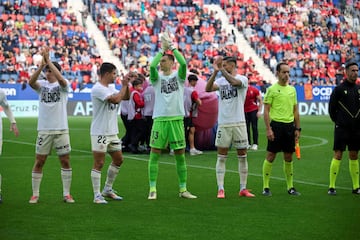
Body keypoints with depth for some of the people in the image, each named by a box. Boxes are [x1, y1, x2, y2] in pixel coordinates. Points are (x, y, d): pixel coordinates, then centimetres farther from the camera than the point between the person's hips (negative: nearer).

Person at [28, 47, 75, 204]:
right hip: (44, 130, 1)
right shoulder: (42, 85, 5)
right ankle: (35, 194, 10)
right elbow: (31, 82, -17)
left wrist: (48, 60, -26)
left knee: (65, 161, 2)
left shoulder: (63, 85, -1)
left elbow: (60, 79, -24)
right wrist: (41, 65, -30)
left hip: (61, 130, -1)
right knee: (39, 161, 2)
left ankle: (67, 194, 12)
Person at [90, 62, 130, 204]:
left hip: (112, 132, 9)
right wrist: (124, 85, -13)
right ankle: (97, 195, -2)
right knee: (99, 164, -6)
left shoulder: (111, 87, 13)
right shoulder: (98, 89, -16)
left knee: (118, 160, 15)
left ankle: (108, 189, 27)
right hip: (100, 132, -9)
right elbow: (116, 99, -26)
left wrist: (126, 84, 3)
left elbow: (126, 97, 18)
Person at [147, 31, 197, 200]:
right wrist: (162, 48, -12)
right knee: (154, 154, -3)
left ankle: (183, 189, 12)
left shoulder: (178, 76, 5)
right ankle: (152, 189, 3)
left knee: (180, 155, 4)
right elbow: (152, 66, -15)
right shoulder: (157, 77, 6)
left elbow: (183, 63, -14)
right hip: (160, 119, 0)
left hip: (176, 119, 0)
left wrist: (171, 46, -12)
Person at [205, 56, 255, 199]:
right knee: (221, 157, 0)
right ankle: (220, 189, 2)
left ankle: (243, 189, 13)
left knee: (242, 156, 4)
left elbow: (234, 82, -25)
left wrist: (221, 69, -26)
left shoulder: (242, 79, -2)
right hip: (223, 123, 2)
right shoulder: (220, 80, 8)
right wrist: (215, 72, -22)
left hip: (239, 123, -2)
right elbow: (208, 89, -10)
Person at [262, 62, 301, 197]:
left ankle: (290, 187, 15)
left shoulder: (292, 90, 13)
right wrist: (268, 129, -14)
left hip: (290, 126, 5)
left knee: (288, 157, 9)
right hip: (276, 125, -5)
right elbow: (266, 111, -7)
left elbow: (295, 111, 17)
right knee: (271, 156, -3)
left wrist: (297, 128, 11)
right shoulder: (272, 89, -4)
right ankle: (266, 187, 3)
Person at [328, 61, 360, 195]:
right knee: (338, 155, -7)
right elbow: (331, 108, 0)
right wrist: (338, 121, 3)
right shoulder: (339, 89, -4)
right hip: (342, 128, -5)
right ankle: (331, 186, -4)